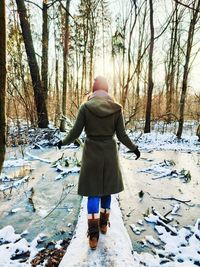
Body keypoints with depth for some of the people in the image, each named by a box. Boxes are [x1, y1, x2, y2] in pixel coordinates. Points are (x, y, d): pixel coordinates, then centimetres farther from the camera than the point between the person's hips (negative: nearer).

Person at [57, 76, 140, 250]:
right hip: (109, 154, 2)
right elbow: (121, 135, -5)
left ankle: (93, 235, 9)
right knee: (106, 189, 20)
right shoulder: (116, 108, -5)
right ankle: (104, 224, 35)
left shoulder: (85, 107, -8)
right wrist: (134, 148, 12)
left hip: (91, 154, -1)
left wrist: (63, 142, 14)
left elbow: (75, 133, -7)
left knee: (93, 192, 10)